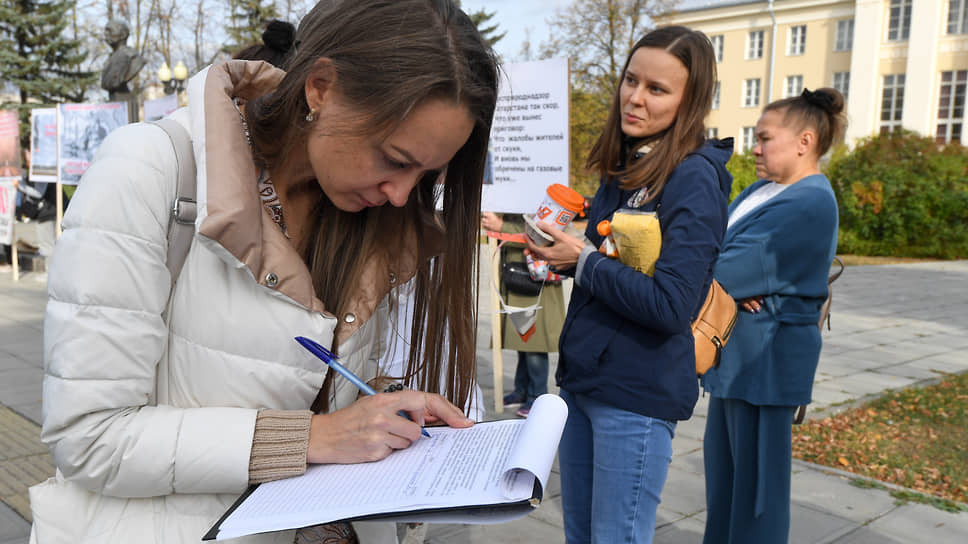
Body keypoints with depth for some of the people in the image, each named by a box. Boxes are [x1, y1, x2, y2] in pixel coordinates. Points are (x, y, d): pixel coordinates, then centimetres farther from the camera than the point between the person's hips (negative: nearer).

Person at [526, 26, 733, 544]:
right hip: (581, 376, 8)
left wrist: (583, 259, -17)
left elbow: (671, 306, -23)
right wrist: (559, 250, -3)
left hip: (638, 393, -8)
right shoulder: (622, 166, 9)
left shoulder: (695, 178, -15)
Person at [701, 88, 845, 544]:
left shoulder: (810, 203, -18)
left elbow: (732, 265, -24)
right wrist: (732, 286, -14)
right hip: (737, 354, 9)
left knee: (755, 475, 2)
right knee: (724, 466, 19)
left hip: (766, 358, -9)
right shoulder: (763, 189, 13)